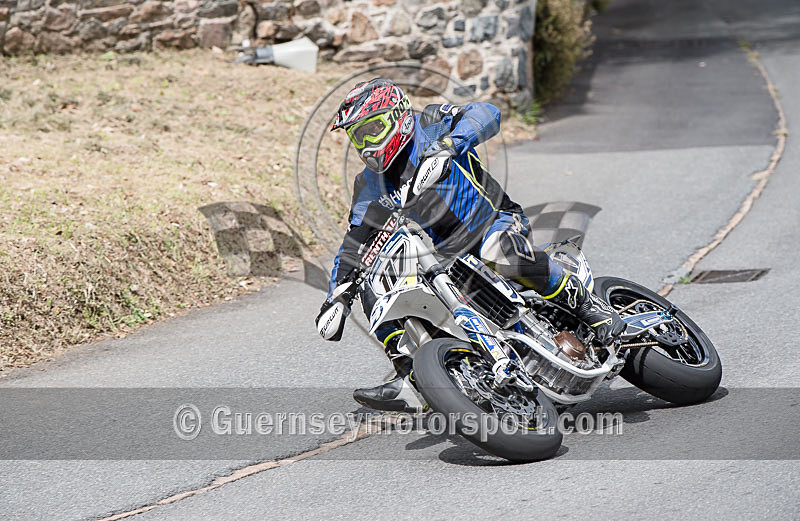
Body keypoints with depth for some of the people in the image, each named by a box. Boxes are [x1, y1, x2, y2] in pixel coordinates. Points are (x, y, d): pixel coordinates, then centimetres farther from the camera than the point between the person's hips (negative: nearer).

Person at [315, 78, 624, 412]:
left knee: (499, 251, -41)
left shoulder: (430, 126, -9)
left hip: (493, 220, -6)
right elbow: (355, 241, 9)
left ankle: (587, 306, -24)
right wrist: (337, 296, -4)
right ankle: (411, 382, -15)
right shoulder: (370, 185, 7)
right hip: (440, 257, 6)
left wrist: (446, 146, -44)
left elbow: (487, 114, -26)